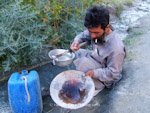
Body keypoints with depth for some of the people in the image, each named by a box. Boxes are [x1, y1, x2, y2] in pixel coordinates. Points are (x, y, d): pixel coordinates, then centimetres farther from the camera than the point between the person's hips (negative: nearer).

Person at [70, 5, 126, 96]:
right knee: (76, 52, 2)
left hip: (106, 77, -7)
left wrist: (94, 73, -36)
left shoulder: (116, 48, -36)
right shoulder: (96, 30, -17)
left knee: (84, 62, -29)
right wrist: (77, 40, -21)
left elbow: (113, 73, -25)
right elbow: (83, 35, 2)